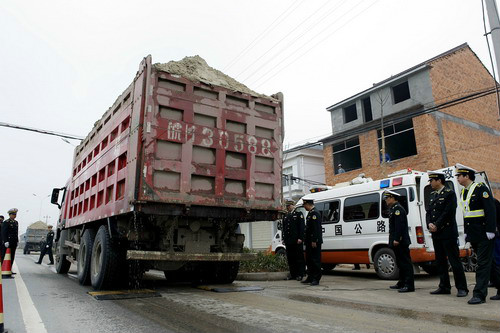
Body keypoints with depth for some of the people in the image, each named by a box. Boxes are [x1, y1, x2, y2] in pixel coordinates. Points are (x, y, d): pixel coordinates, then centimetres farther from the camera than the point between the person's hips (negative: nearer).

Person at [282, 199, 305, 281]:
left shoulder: (299, 214, -1)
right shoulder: (286, 216, 19)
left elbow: (301, 227, -8)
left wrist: (300, 238, -15)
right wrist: (284, 239, 14)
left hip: (297, 241, -6)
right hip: (288, 241, 7)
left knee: (299, 258, -1)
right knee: (290, 258, 9)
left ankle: (300, 274, 5)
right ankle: (293, 274, 18)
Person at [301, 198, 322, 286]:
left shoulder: (315, 213, -16)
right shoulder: (310, 213, 16)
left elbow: (316, 229, -22)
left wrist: (314, 241, -23)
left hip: (314, 242, -10)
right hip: (310, 242, 10)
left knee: (315, 260, -3)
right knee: (309, 260, 15)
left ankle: (316, 279, 4)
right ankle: (310, 277, 23)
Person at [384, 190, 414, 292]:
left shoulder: (398, 208, -14)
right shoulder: (393, 209, 18)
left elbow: (399, 225, -22)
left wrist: (396, 239, -25)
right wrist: (393, 240, 17)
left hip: (400, 242, -11)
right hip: (396, 242, 11)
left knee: (405, 262, -7)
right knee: (400, 262, 17)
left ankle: (409, 285, -5)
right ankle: (402, 283, 27)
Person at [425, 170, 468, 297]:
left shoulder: (449, 194, -7)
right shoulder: (432, 195, 16)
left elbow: (448, 213, -14)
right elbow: (428, 212, 14)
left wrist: (437, 226, -13)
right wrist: (429, 224, -4)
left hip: (448, 233, -8)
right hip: (436, 234, 8)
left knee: (454, 261, -3)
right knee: (440, 261, 11)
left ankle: (462, 288, 6)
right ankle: (444, 287, 19)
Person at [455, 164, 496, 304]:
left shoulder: (481, 188, -10)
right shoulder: (463, 192, 13)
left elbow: (490, 210, -15)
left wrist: (490, 231, -18)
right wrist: (466, 232, 16)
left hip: (484, 235, -8)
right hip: (473, 235, 8)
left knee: (483, 263, -5)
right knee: (485, 262, 15)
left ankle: (479, 294, -4)